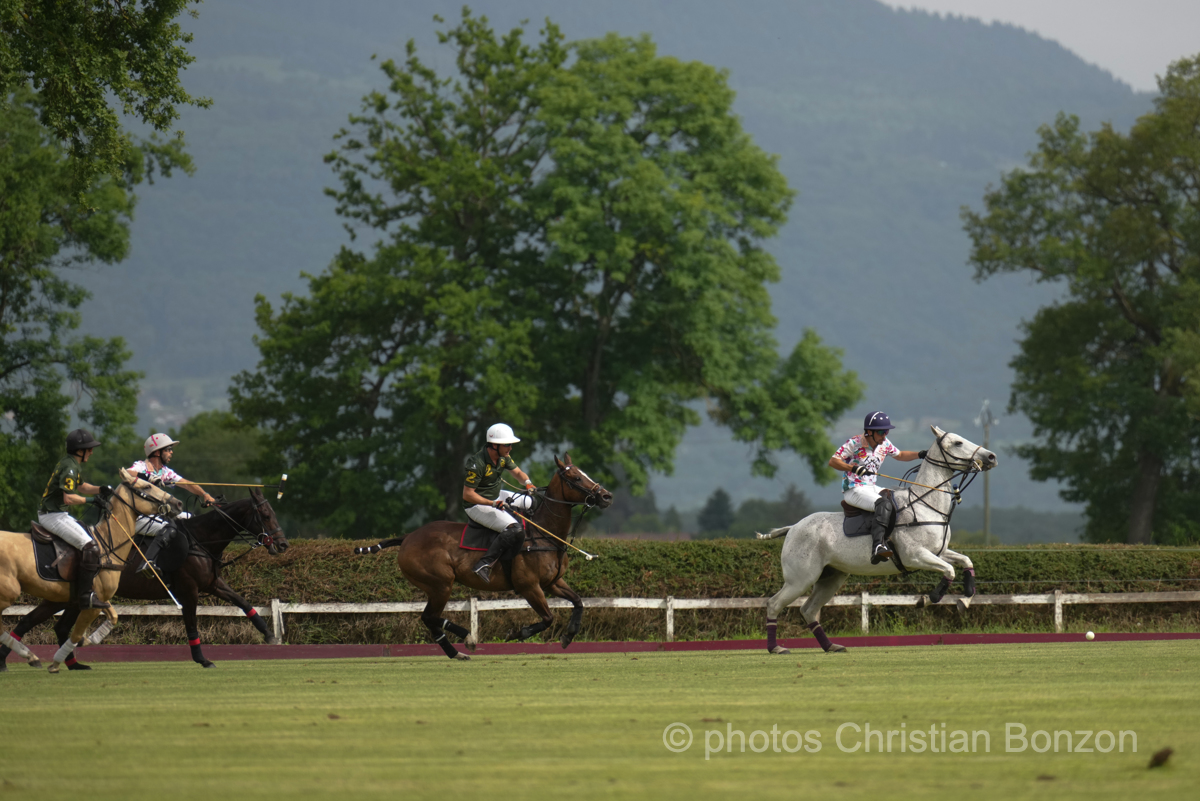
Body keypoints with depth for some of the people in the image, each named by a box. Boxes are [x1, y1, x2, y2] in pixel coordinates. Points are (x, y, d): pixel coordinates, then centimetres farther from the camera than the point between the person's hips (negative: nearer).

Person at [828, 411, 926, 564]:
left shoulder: (884, 444, 9)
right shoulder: (854, 443, -11)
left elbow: (900, 455, 26)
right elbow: (833, 461, -16)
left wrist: (919, 455, 9)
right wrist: (854, 468, -30)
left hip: (871, 488, 8)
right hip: (852, 490, -8)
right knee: (882, 503, -33)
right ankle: (877, 546, -51)